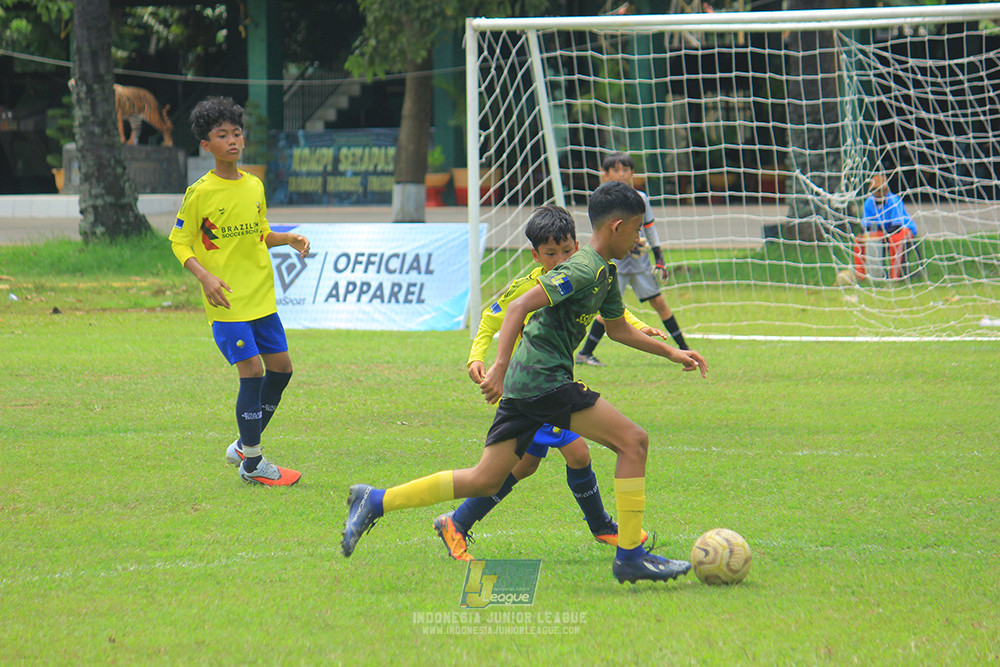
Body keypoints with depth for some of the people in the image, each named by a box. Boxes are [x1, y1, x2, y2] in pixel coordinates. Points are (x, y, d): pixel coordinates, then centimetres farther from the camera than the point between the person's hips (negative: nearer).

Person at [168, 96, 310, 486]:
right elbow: (179, 243, -6)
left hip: (262, 297, 7)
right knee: (252, 372, -11)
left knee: (281, 367, 8)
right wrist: (204, 276, -21)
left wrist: (290, 239, 3)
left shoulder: (255, 186, 8)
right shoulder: (200, 194, -10)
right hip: (227, 303, -7)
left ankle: (245, 444, 26)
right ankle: (252, 463, 0)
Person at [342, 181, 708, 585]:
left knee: (484, 481, 10)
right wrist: (501, 366, -27)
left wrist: (671, 353, 32)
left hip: (522, 384, 10)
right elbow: (520, 306, -20)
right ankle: (630, 557, -8)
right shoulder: (584, 269, -13)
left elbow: (619, 329, 33)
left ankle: (375, 502, 10)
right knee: (632, 441, -9)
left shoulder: (606, 273, 18)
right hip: (543, 380, -10)